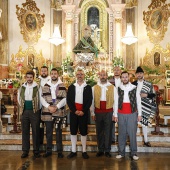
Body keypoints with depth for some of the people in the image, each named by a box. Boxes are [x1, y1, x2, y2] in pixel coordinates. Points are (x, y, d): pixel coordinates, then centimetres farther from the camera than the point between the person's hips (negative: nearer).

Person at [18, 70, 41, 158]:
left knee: (35, 131, 2)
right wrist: (22, 106, 12)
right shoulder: (22, 87, 7)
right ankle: (25, 151, 15)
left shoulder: (37, 87, -5)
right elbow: (19, 98, 16)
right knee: (25, 131, 7)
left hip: (34, 111, -3)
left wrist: (37, 108, 0)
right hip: (25, 111, 3)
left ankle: (36, 151, 11)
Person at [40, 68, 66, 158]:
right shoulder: (45, 86, 9)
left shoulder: (62, 86, 4)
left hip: (59, 112, -2)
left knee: (59, 132, 4)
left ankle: (59, 151, 12)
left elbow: (65, 99, -2)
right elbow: (42, 98, 3)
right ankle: (49, 150, 19)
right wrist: (49, 107, -10)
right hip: (47, 112, 2)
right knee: (48, 132, 9)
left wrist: (57, 107, -12)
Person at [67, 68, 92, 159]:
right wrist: (75, 110, -10)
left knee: (83, 132, 3)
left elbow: (89, 101, -3)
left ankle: (84, 151, 12)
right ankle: (73, 151, 14)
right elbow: (68, 100, 1)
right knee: (73, 131, 5)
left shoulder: (88, 87, 3)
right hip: (73, 112, 2)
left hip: (84, 112, -1)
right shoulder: (71, 87, 7)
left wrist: (83, 111, -13)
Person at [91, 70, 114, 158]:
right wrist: (92, 113, 3)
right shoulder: (94, 87, 4)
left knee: (108, 132, 5)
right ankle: (100, 150, 21)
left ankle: (107, 150, 16)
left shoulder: (112, 87, 0)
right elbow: (92, 101, 6)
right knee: (99, 132, 9)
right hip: (98, 112, 2)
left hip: (109, 112, -1)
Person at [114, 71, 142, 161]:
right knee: (121, 134, 7)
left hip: (132, 114, -1)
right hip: (121, 114, 1)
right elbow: (116, 102, 6)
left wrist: (139, 114, 3)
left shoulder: (134, 88, 1)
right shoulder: (118, 89, 4)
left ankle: (133, 153, 11)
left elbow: (138, 102, 4)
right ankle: (121, 152, 16)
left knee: (132, 133, 2)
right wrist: (115, 115, 4)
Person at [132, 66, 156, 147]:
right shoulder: (133, 84, 5)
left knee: (144, 123, 8)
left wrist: (146, 95, -14)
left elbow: (153, 95, 2)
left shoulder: (149, 84, 0)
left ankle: (146, 141, 21)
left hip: (145, 107, -1)